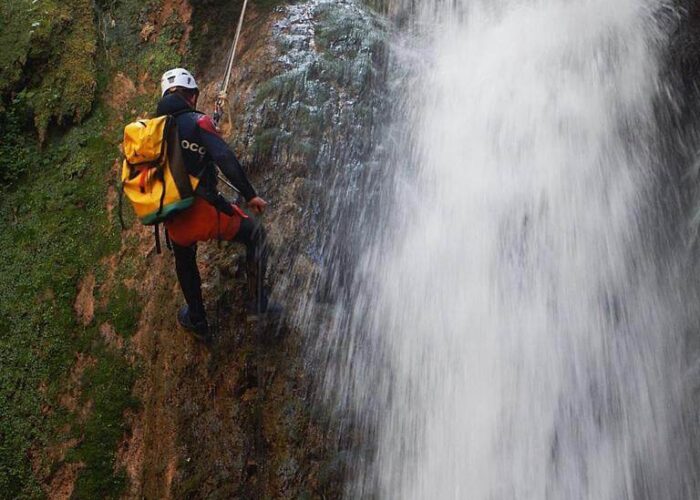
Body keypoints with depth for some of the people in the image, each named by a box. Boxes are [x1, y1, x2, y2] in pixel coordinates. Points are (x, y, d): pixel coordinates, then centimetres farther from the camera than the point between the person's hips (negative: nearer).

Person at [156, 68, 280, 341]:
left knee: (184, 263, 32)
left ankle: (196, 321, 46)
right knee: (255, 234, 17)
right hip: (203, 210, -5)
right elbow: (225, 159, -18)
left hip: (174, 221, 6)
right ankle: (258, 303, 13)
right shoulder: (196, 122, -5)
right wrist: (250, 195, -14)